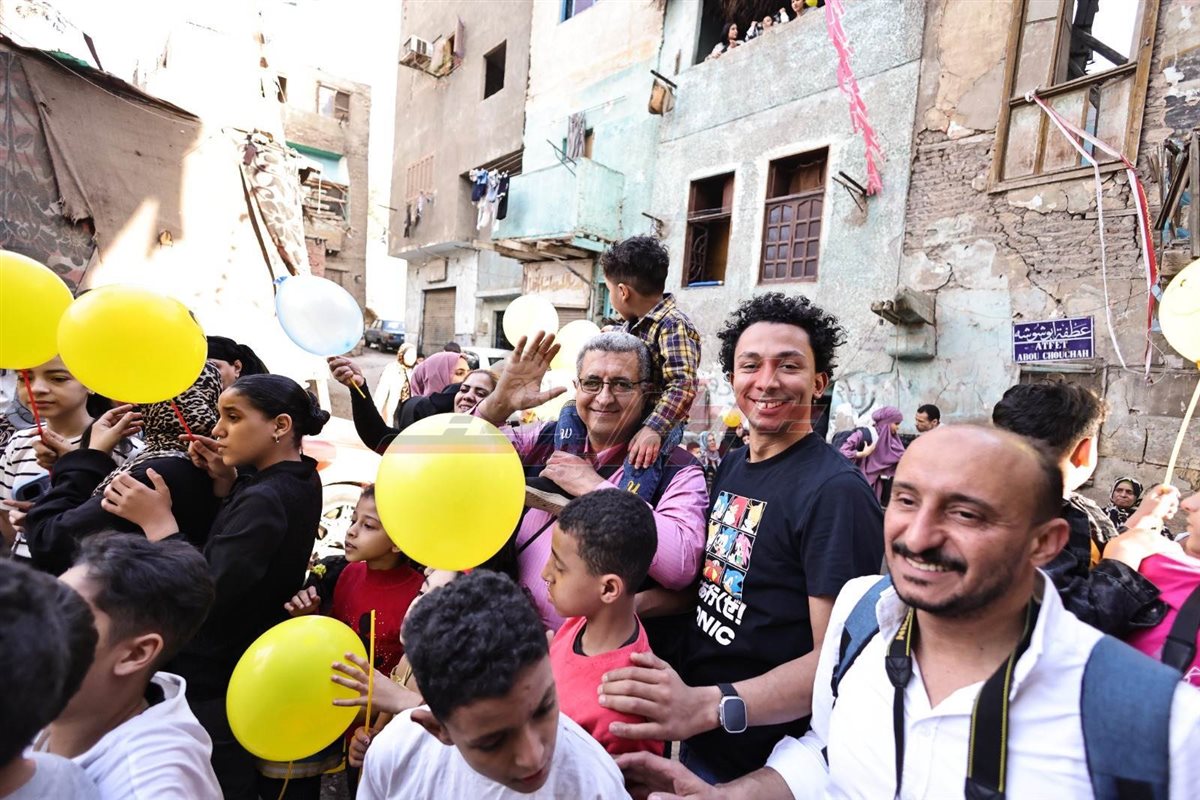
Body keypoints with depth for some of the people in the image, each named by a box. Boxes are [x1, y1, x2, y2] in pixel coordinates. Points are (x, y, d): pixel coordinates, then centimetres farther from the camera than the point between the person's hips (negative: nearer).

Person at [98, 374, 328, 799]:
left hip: (214, 687, -9)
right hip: (249, 670, 9)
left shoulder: (265, 500, -26)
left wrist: (158, 521, -23)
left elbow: (205, 601, -27)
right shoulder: (298, 481, 3)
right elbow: (235, 545, 10)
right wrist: (225, 482, -3)